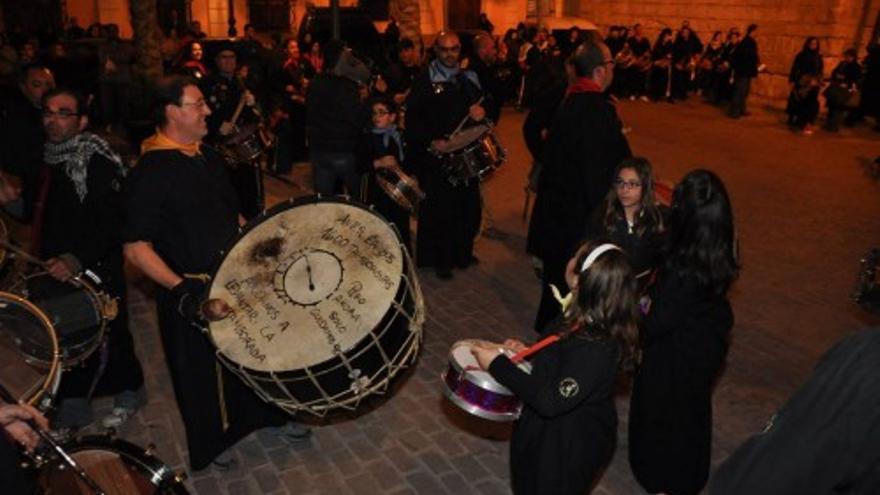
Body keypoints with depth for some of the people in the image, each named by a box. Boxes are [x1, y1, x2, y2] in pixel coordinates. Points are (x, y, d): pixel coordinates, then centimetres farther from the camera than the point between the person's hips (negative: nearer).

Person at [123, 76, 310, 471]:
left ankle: (272, 414, 47)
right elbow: (135, 248, -23)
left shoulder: (209, 157, 3)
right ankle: (212, 443, 39)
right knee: (205, 371, 13)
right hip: (193, 297, -7)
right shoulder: (151, 172, -21)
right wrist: (181, 289, -32)